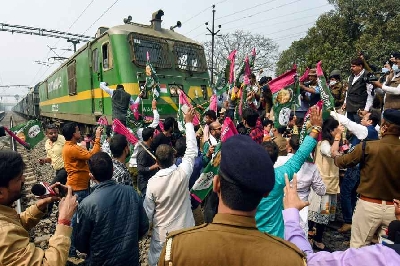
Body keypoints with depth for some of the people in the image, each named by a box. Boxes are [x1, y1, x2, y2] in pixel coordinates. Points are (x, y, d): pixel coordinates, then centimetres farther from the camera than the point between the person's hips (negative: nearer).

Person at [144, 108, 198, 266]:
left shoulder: (152, 182, -18)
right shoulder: (183, 173, -19)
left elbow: (148, 211, -8)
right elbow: (192, 151, -6)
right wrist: (188, 122, 0)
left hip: (162, 232, 0)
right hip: (184, 229, 1)